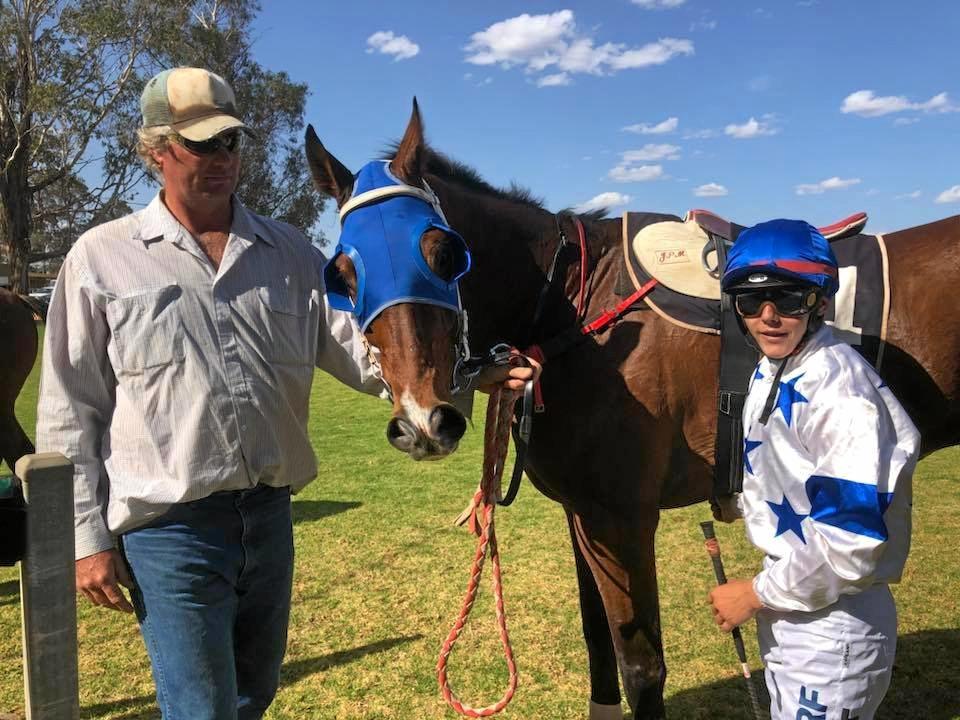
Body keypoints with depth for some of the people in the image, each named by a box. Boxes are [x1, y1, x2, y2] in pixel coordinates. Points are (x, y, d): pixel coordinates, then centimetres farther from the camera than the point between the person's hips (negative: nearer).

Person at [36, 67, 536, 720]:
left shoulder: (289, 252, 6)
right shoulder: (100, 259, -1)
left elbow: (356, 345, -1)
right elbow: (69, 413, 0)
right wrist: (89, 537, -3)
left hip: (270, 516, 4)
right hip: (170, 527, -3)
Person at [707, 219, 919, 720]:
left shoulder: (838, 389, -25)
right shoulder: (769, 372, 3)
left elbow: (850, 541, -28)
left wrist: (755, 594, -19)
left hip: (832, 627, -9)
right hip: (785, 612, 9)